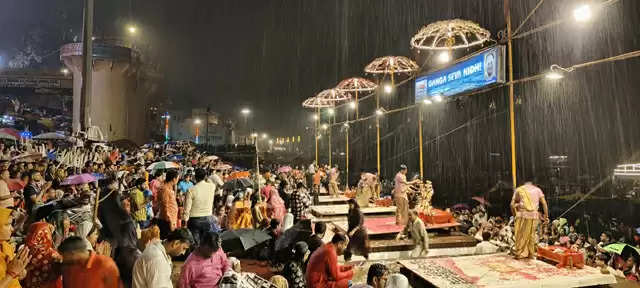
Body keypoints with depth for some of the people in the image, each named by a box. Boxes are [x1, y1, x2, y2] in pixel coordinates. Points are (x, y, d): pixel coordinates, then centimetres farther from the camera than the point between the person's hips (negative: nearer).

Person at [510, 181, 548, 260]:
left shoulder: (519, 190, 12)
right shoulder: (537, 189, 16)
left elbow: (512, 204, 5)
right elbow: (544, 204, 6)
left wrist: (515, 214, 15)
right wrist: (546, 216, 8)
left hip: (522, 214, -1)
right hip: (534, 215, 2)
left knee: (521, 235, 6)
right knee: (531, 235, 13)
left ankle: (519, 253, 10)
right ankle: (531, 254, 20)